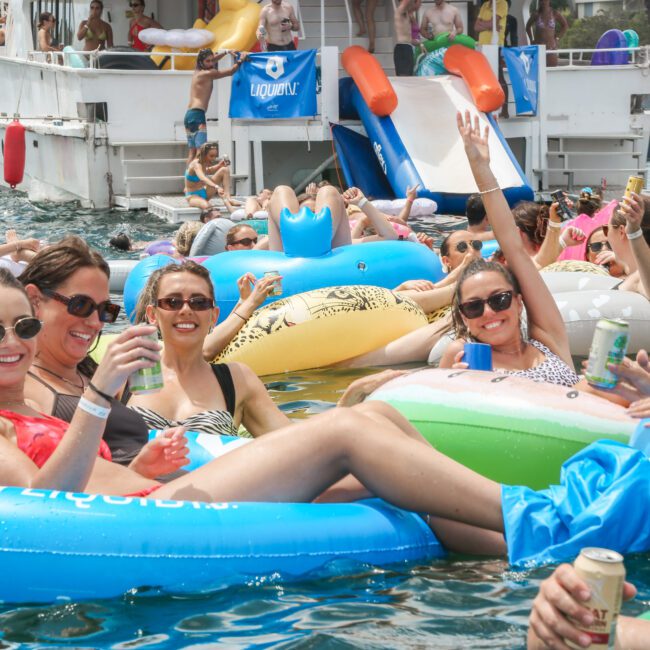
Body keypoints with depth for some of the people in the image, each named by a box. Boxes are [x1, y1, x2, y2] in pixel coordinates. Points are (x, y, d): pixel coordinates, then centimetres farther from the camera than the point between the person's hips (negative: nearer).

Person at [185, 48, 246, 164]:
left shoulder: (196, 72, 17)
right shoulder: (207, 74, -7)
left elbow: (212, 60, 36)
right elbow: (230, 72, 0)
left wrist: (227, 52, 35)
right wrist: (241, 60, 13)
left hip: (189, 114, 10)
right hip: (197, 114, -10)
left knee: (192, 151, 8)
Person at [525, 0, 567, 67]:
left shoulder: (555, 13, 2)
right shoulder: (536, 14, 3)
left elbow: (565, 25, 13)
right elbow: (528, 27, 19)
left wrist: (557, 38, 6)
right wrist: (531, 40, 10)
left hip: (551, 46, 0)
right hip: (538, 46, 0)